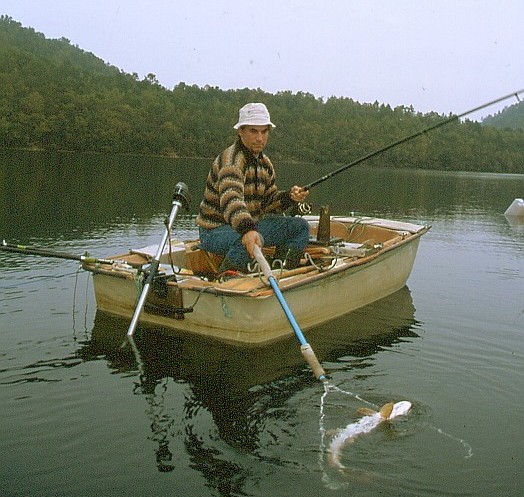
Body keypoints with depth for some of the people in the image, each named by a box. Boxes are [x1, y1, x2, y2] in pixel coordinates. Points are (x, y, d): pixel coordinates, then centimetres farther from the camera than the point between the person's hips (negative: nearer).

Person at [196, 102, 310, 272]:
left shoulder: (264, 163, 8)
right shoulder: (231, 159, -23)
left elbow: (269, 202, 15)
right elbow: (231, 198, -42)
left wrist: (289, 196, -8)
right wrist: (248, 230, -60)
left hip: (248, 225, 9)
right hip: (216, 230, -9)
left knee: (300, 226, 4)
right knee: (252, 241, -40)